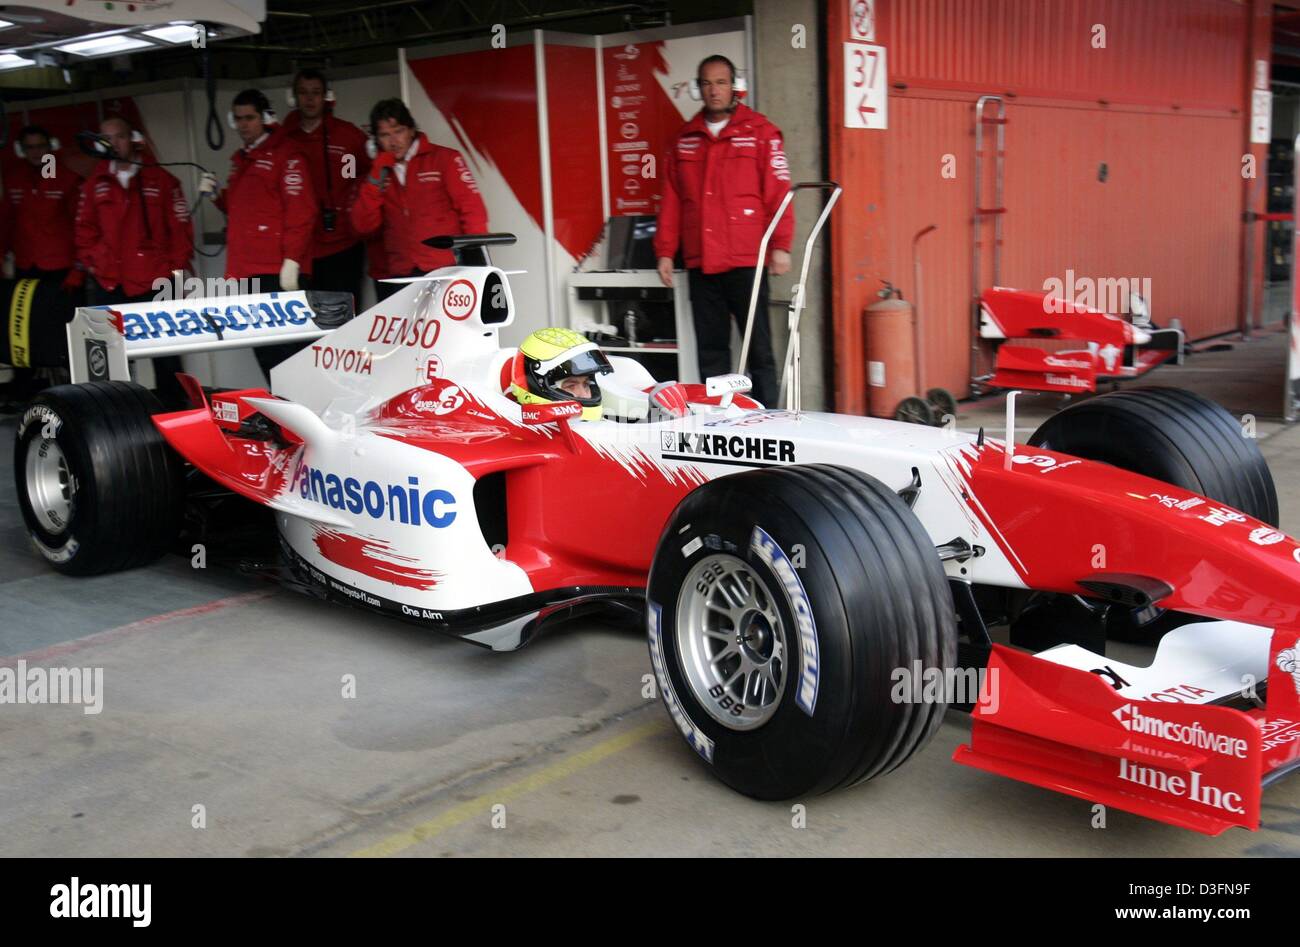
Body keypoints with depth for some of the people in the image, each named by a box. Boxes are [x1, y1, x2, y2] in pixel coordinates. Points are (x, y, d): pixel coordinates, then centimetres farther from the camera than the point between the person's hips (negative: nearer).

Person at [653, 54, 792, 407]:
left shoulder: (759, 131, 3)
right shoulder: (685, 139, 14)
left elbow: (778, 191, -3)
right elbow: (671, 201, 15)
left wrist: (780, 245, -11)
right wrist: (665, 251, 10)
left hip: (747, 261, -4)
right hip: (700, 263, 4)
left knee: (759, 348, -2)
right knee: (710, 351, 8)